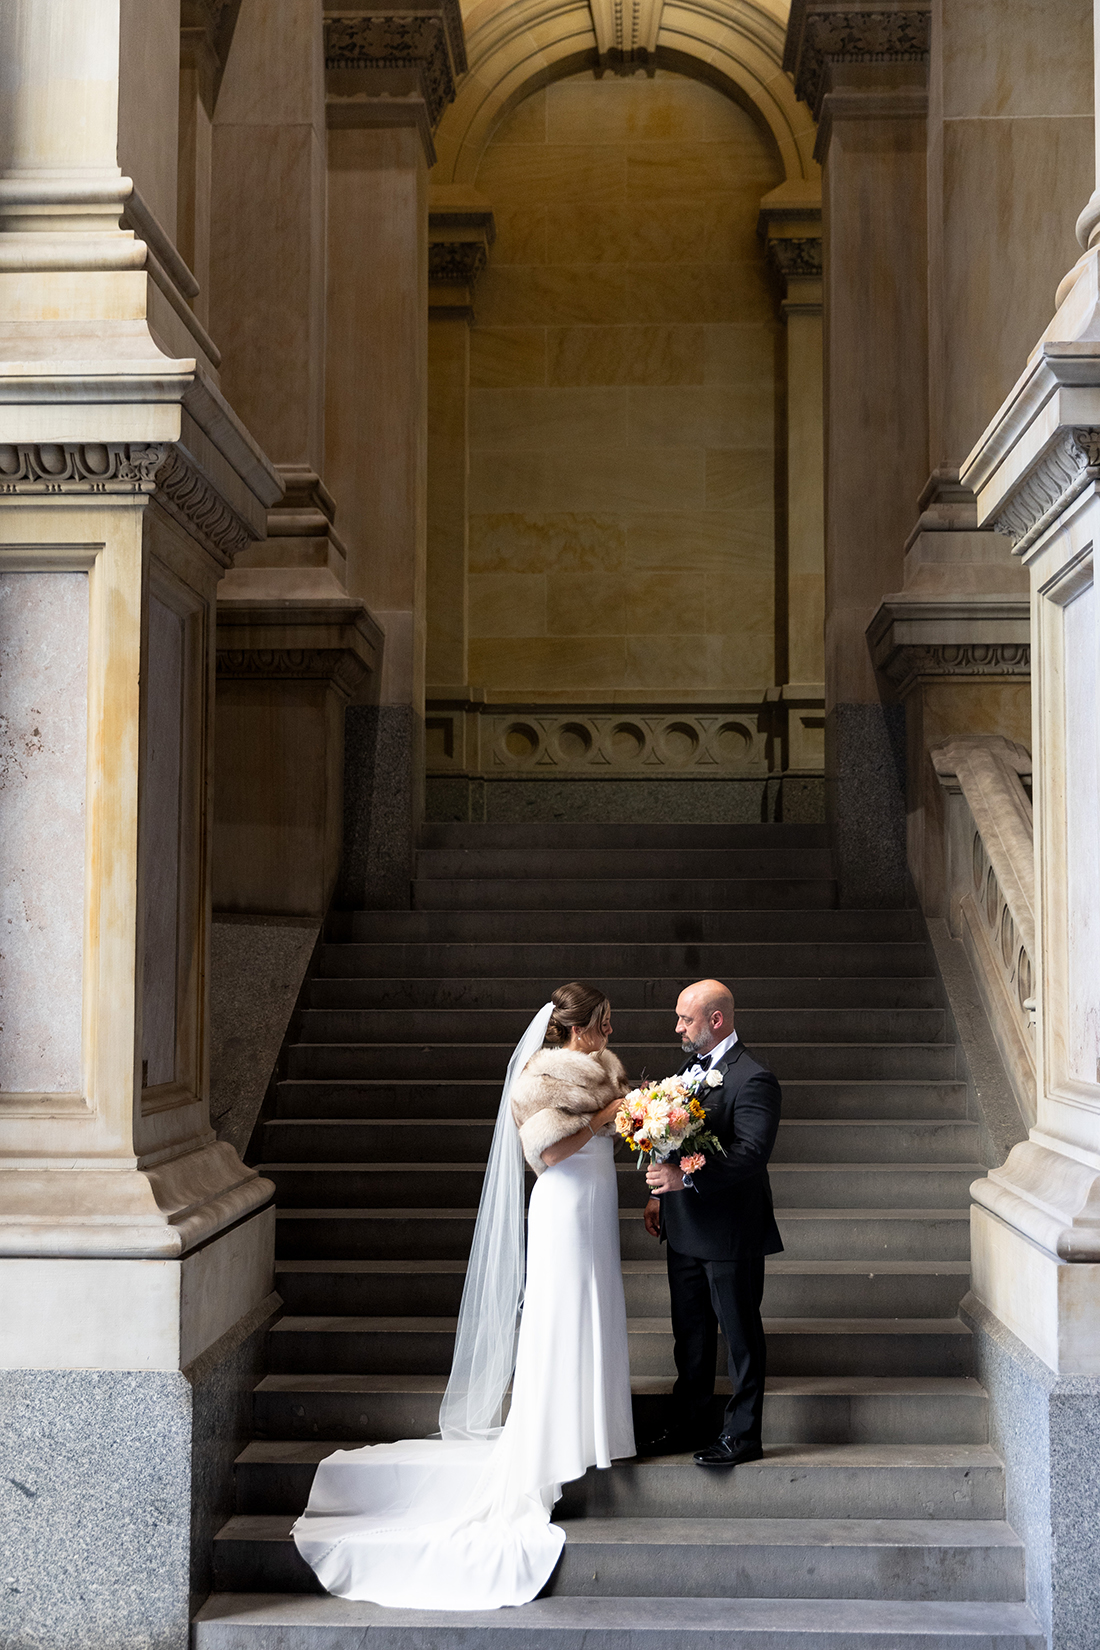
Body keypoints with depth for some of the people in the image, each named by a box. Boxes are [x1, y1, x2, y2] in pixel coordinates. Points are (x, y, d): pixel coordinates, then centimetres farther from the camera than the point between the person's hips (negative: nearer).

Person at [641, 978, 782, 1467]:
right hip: (686, 1229, 9)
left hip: (731, 1234, -8)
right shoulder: (689, 1068, 11)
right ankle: (687, 1424, 31)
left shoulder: (753, 1080, -18)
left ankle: (742, 1435, 18)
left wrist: (687, 1178, -32)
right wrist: (658, 1194, 11)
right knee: (690, 1334, 18)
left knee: (741, 1335, 6)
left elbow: (752, 1153, -26)